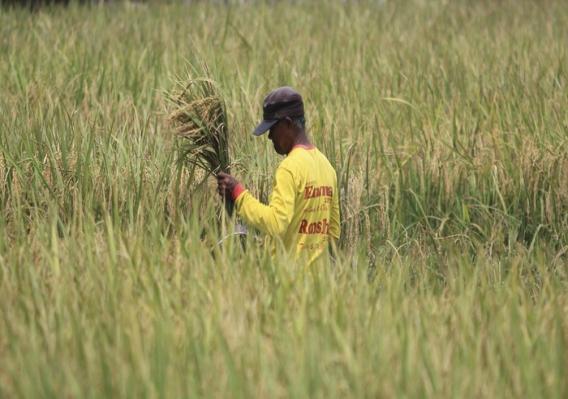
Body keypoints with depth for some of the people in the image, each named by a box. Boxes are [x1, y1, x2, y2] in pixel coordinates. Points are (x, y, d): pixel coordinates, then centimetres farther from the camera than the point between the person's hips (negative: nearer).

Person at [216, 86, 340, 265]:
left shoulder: (290, 167, -13)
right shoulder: (326, 165, 13)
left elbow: (276, 224, -22)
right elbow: (333, 231, 17)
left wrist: (238, 193, -14)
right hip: (317, 269, 8)